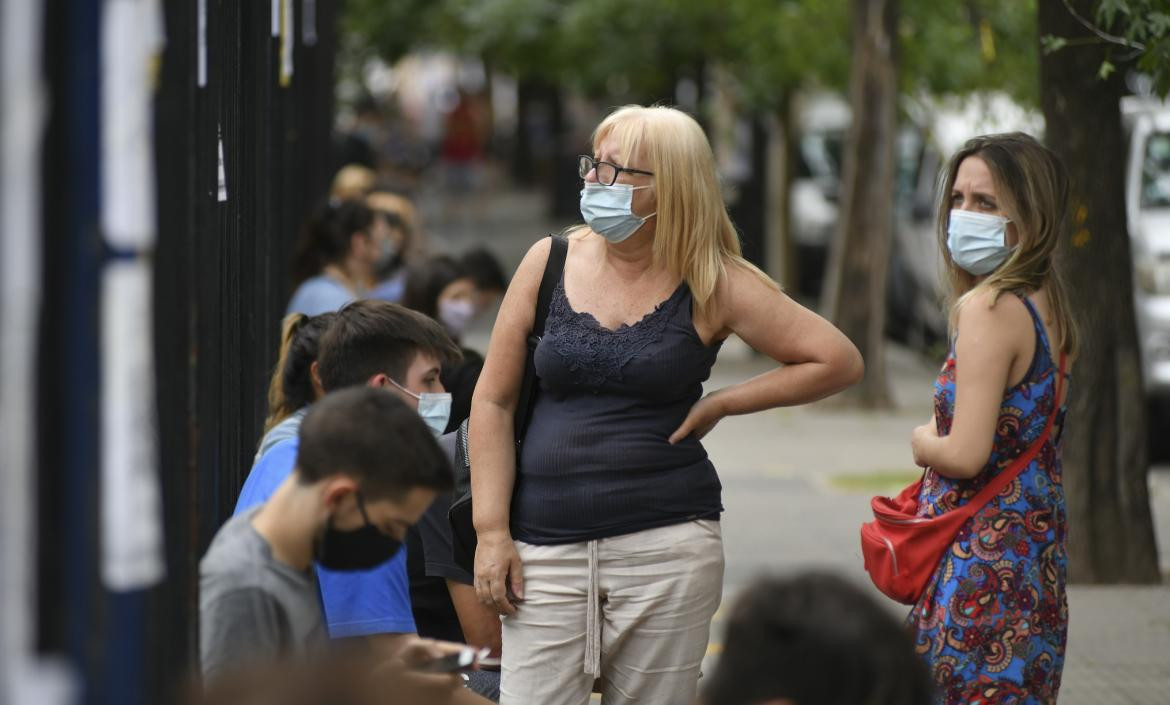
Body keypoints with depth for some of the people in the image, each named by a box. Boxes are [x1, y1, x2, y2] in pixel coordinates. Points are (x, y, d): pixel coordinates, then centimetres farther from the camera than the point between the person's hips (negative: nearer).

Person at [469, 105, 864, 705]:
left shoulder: (712, 284, -1)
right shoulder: (550, 262, 4)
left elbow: (838, 361, 2)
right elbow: (493, 401, 7)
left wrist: (719, 405, -2)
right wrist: (491, 531, 0)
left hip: (667, 545, -1)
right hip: (547, 550, 1)